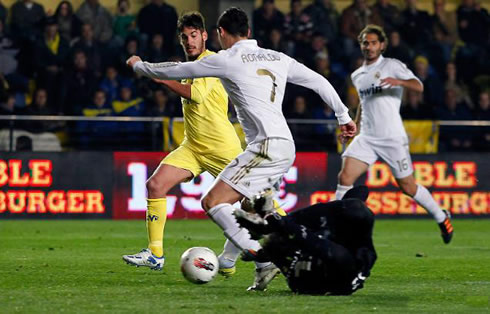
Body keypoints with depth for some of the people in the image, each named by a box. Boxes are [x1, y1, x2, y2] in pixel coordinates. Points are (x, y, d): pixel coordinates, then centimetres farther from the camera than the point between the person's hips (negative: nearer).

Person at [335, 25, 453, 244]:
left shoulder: (391, 65, -3)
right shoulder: (357, 76, 16)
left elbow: (418, 87, -15)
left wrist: (398, 81, -33)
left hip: (392, 137, -5)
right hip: (366, 138, 5)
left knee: (408, 187, 1)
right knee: (345, 177, -14)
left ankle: (441, 217, 23)